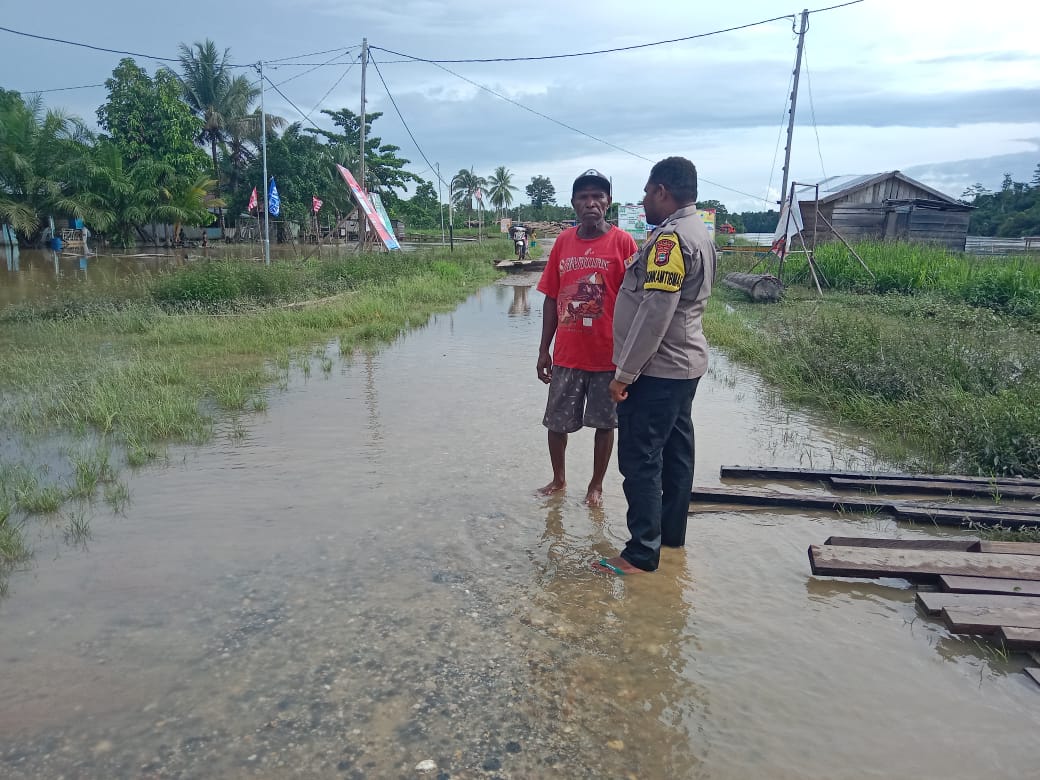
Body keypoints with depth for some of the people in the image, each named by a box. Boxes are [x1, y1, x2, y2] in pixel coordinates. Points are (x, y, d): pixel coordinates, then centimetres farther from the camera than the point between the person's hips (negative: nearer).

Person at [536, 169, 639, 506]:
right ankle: (558, 478, 35)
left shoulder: (623, 243, -7)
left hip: (608, 355, -3)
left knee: (604, 422, 11)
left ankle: (596, 484, 29)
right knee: (556, 422, 12)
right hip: (566, 354, 3)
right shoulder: (563, 242, 3)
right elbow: (551, 299, 7)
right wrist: (544, 350, 5)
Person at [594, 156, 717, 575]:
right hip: (685, 363, 10)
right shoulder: (700, 234, 13)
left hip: (657, 369, -10)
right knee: (676, 450, 17)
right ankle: (672, 531, 29)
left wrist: (625, 373, -20)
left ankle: (642, 552, 4)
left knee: (640, 458, -4)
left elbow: (655, 313, -24)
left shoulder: (671, 237, -19)